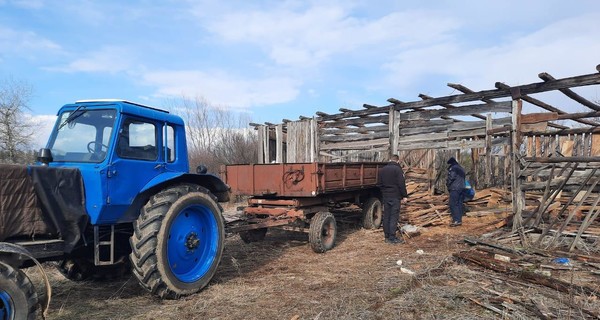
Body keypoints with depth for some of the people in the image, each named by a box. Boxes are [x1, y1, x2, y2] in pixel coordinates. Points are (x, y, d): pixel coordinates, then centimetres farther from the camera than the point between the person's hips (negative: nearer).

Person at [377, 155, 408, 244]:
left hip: (385, 196, 6)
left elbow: (379, 184, 14)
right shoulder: (397, 169, -9)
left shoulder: (382, 170, 11)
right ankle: (392, 238, -2)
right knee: (394, 217, -3)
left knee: (386, 216, 10)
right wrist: (404, 196, -7)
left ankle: (387, 237, 16)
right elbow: (401, 184, -13)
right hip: (395, 196, -6)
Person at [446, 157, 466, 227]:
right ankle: (459, 220, 12)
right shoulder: (461, 169, 19)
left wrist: (448, 185, 6)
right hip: (461, 188, 9)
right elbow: (463, 179, 20)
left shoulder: (452, 169, -8)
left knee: (453, 204, -8)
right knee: (459, 204, 10)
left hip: (454, 189, -9)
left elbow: (450, 179, -12)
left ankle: (456, 220, -12)